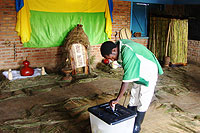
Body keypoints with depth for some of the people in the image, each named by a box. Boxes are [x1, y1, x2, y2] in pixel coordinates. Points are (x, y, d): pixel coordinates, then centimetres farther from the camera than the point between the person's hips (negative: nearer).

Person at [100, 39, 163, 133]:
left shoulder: (128, 53, -37)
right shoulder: (119, 44, -9)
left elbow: (127, 79, -37)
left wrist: (117, 99, -33)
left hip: (149, 75, -8)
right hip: (138, 75, 9)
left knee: (142, 103, 0)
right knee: (133, 100, 13)